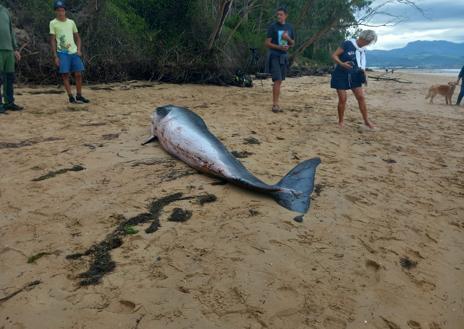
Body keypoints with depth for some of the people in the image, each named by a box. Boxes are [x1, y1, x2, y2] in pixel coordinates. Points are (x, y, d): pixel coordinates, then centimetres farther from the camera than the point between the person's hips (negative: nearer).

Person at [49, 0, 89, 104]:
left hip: (74, 52, 3)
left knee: (78, 74, 1)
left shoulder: (71, 22, 11)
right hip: (62, 53, -3)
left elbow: (77, 37, 16)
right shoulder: (53, 23, 2)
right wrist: (55, 56, -8)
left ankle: (79, 96, 12)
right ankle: (71, 97, -2)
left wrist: (79, 50, 0)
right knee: (65, 75, -5)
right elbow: (53, 40, 0)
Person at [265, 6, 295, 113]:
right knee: (277, 80, -13)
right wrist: (279, 47, -20)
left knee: (280, 81, 6)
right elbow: (267, 43, -6)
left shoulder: (289, 27, 10)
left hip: (284, 56, 5)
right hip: (274, 56, -5)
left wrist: (288, 38, -6)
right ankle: (275, 104, -11)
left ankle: (276, 103, 12)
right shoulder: (272, 27, -3)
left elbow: (293, 44, 16)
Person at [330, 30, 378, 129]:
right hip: (341, 76, -5)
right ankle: (341, 121, 13)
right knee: (343, 99, -4)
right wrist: (342, 64, -29)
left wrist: (364, 74, 4)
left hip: (354, 76, 6)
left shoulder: (362, 50, 7)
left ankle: (366, 121, 7)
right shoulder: (348, 44, -12)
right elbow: (334, 55, -14)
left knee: (361, 97, -1)